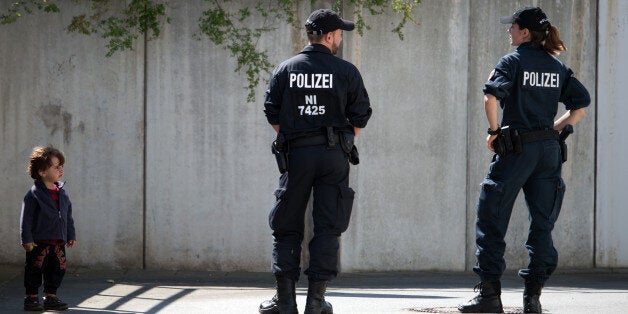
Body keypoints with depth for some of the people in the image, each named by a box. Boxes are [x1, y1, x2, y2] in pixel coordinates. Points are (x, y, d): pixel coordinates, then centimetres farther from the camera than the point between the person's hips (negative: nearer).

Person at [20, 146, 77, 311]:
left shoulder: (62, 193, 9)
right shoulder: (34, 194, -11)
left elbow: (68, 216, 18)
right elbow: (26, 217, -12)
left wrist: (71, 235, 17)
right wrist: (27, 239, -15)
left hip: (58, 242, 6)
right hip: (39, 242, -6)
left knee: (57, 270, 9)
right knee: (35, 270, -1)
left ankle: (51, 297, 20)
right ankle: (32, 298, 10)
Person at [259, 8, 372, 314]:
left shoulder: (285, 70, 5)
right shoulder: (346, 72, -1)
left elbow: (272, 113, 4)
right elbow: (360, 116, 0)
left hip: (295, 154, 1)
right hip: (334, 156, -1)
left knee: (287, 227, 8)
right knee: (327, 228, 3)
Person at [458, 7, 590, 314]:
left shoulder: (512, 62, -5)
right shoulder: (558, 67, 11)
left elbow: (491, 97, -20)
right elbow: (581, 105, 8)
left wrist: (494, 130, -7)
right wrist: (554, 128, 12)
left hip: (516, 149, -5)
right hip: (549, 150, 5)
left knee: (491, 221, 2)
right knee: (542, 224, 8)